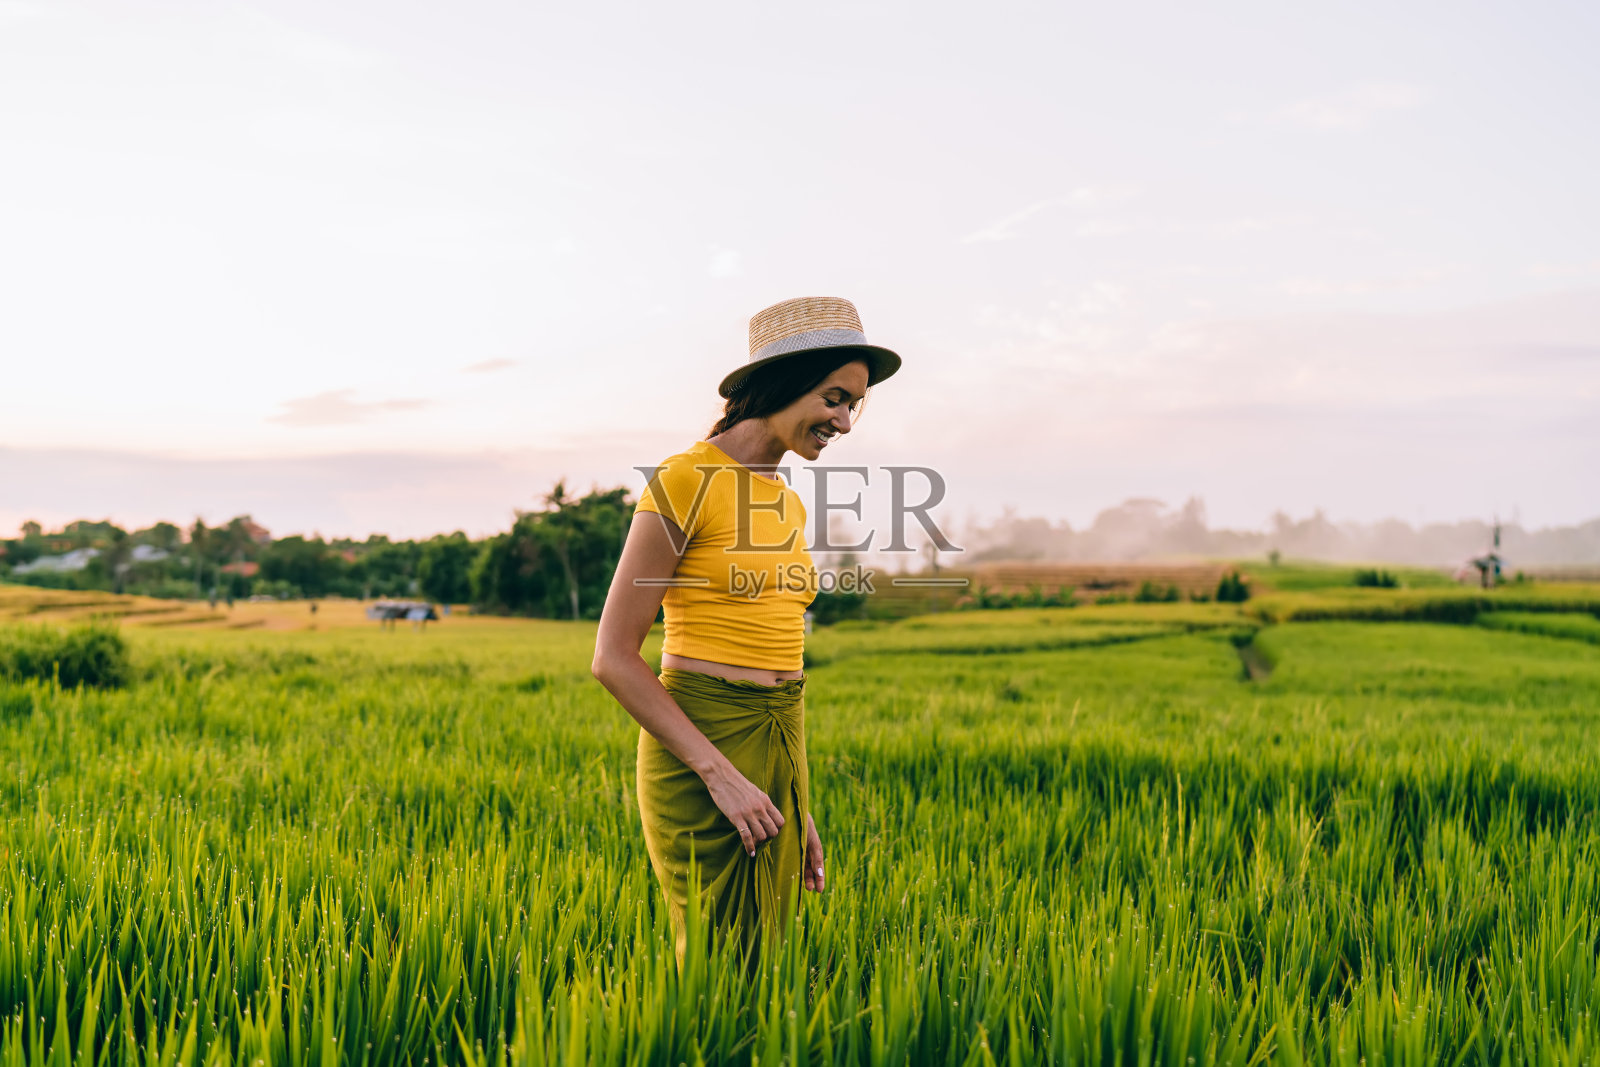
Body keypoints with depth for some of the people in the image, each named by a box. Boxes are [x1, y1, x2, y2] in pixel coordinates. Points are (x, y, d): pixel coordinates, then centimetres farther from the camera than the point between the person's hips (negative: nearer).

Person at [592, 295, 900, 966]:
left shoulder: (788, 503, 14)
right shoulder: (687, 481, -10)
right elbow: (613, 658, -12)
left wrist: (796, 808, 17)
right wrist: (719, 772, -17)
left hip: (781, 755, 8)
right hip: (698, 747, -8)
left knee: (766, 955, 11)